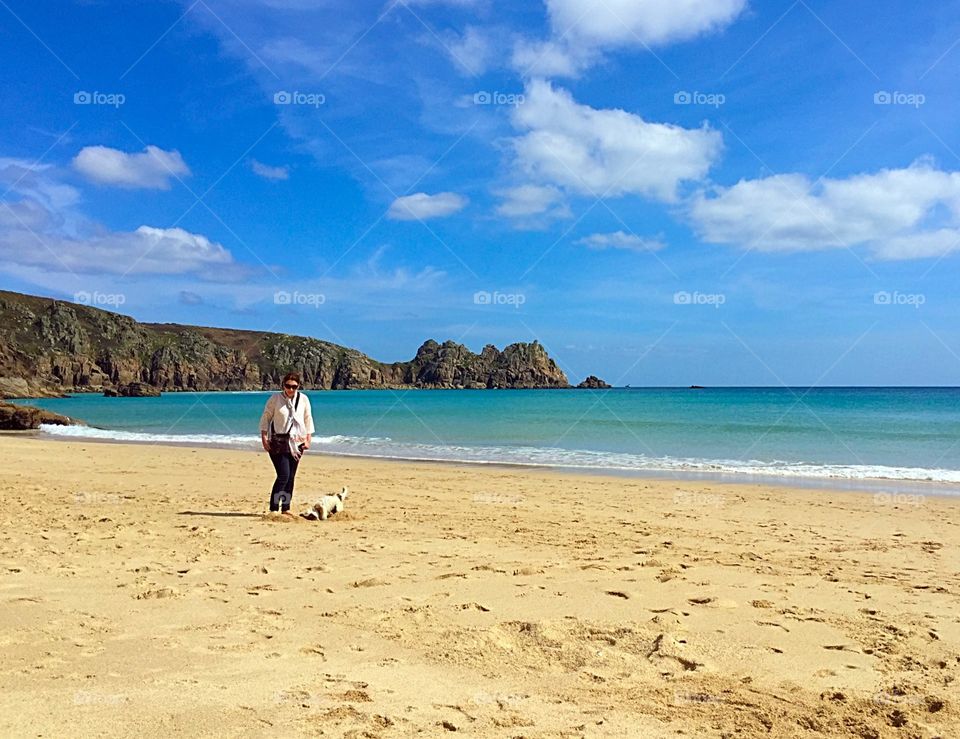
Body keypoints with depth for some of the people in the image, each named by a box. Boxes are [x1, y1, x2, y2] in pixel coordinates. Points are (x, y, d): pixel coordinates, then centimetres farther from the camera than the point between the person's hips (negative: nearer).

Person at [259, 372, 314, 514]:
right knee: (283, 475, -14)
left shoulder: (303, 399, 4)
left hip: (296, 442, 4)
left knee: (291, 477, 6)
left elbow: (308, 420, 12)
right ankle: (273, 509, -9)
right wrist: (264, 438, -6)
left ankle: (286, 508, 15)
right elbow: (265, 418, 0)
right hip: (278, 442, -4)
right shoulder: (275, 398, -5)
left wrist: (308, 439, 5)